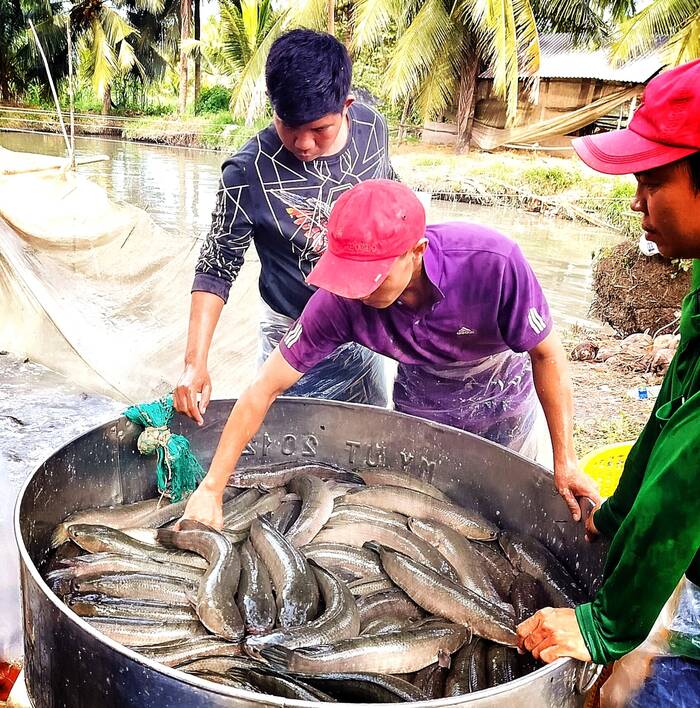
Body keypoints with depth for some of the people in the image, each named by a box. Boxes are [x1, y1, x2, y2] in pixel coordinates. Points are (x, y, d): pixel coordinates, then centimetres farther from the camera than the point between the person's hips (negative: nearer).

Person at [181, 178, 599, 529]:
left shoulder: (494, 262, -40)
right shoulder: (341, 299, -34)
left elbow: (547, 354, -24)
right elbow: (266, 388, -27)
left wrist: (565, 460, -20)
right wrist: (212, 489, -24)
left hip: (502, 402, 0)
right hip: (421, 406, 1)